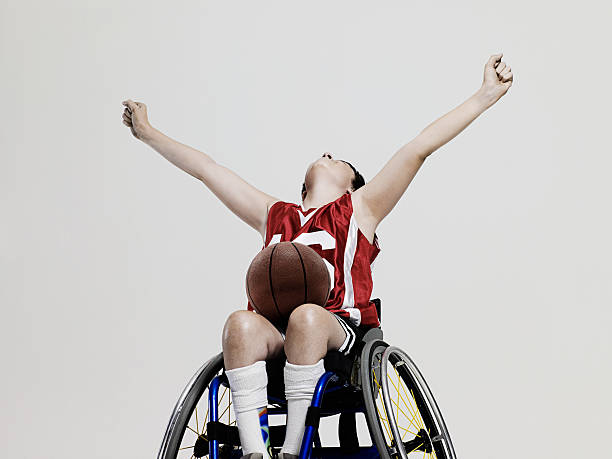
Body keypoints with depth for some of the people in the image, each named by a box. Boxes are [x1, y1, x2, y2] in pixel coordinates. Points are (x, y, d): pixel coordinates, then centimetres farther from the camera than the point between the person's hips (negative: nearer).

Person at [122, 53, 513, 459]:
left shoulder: (359, 209, 21)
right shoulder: (275, 215, 29)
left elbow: (419, 149, 16)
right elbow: (205, 168, 35)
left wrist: (486, 95, 13)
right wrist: (147, 132, 42)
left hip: (338, 331, -2)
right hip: (274, 335, 2)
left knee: (307, 316, -36)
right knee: (241, 323, -31)